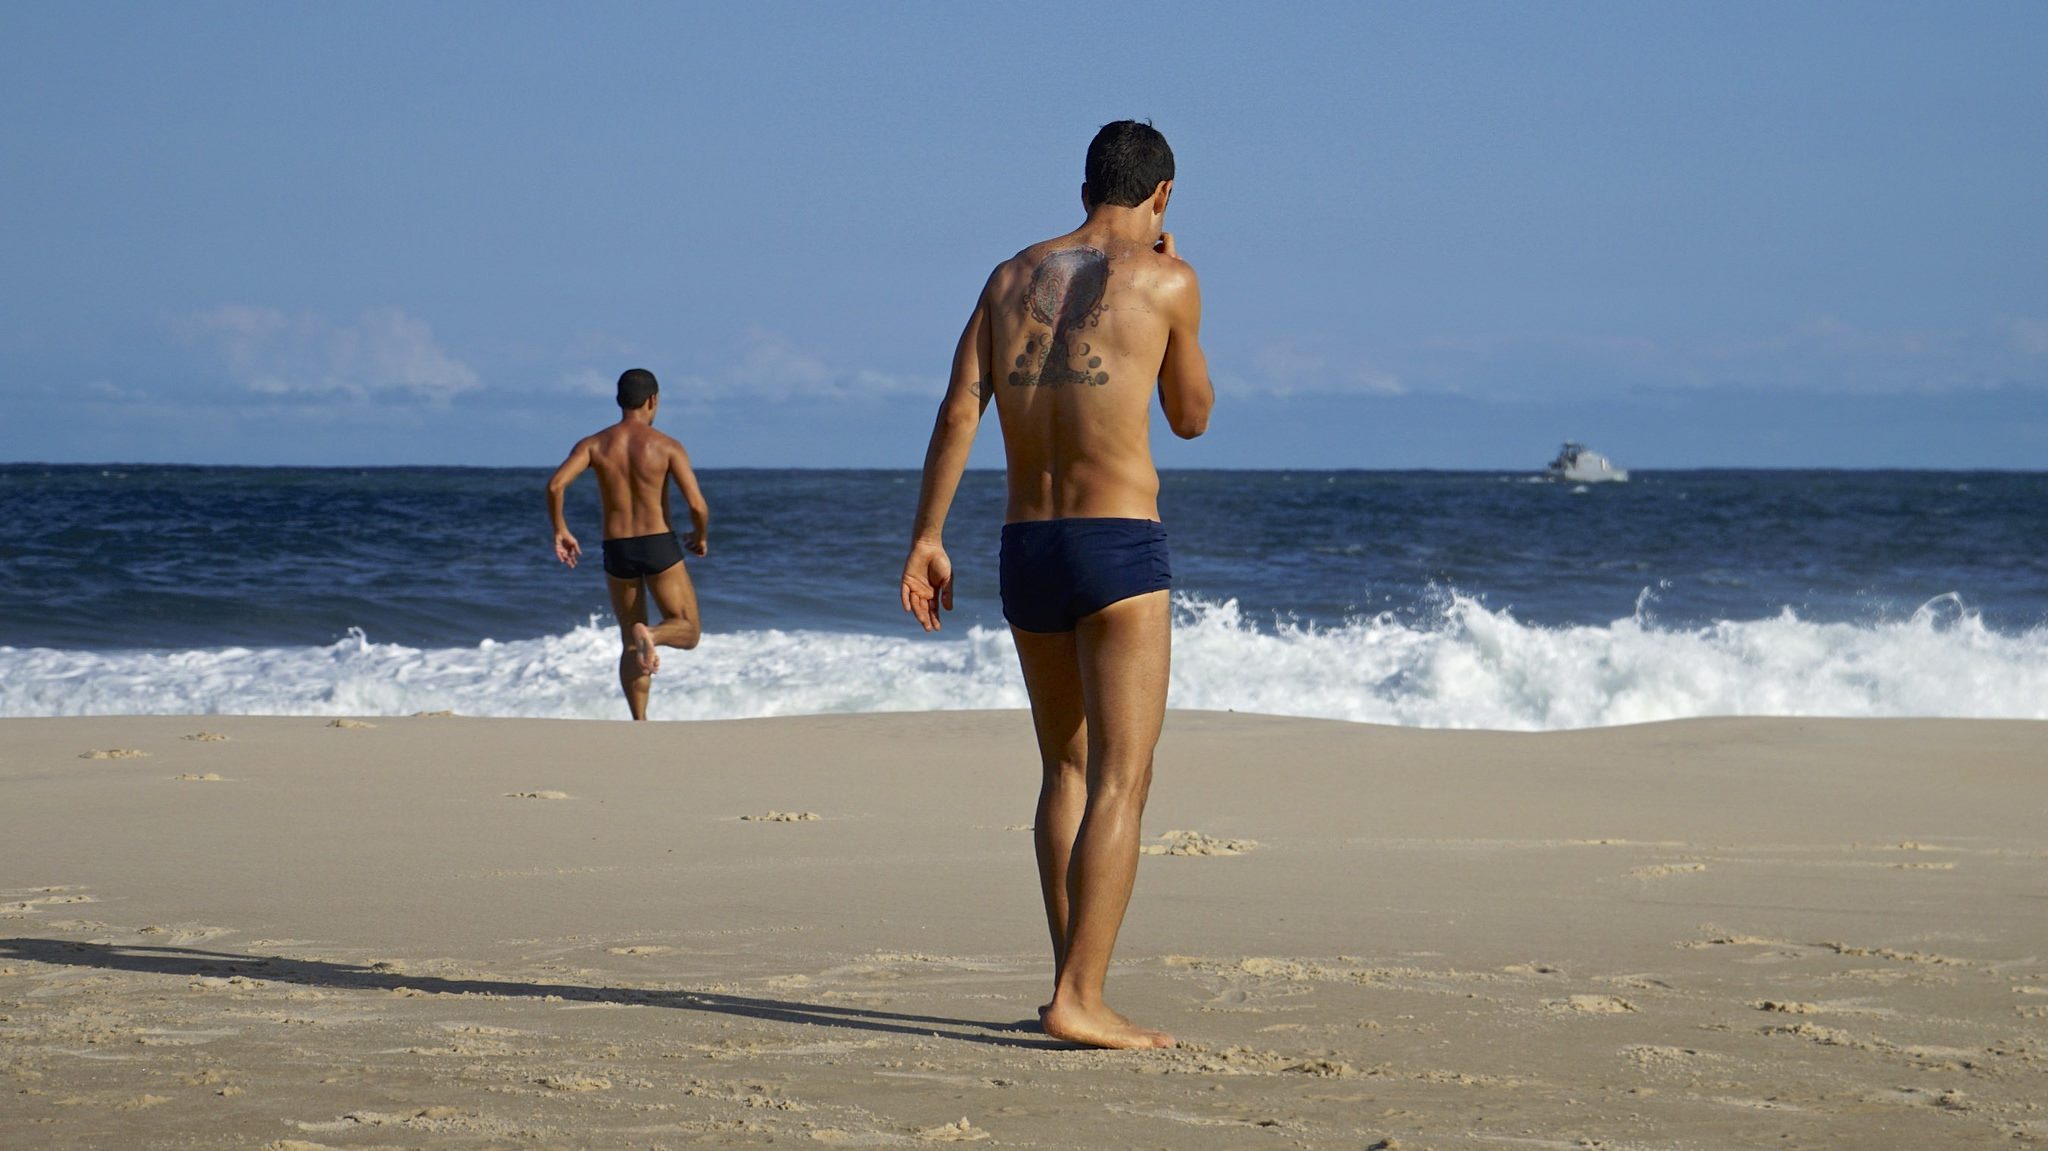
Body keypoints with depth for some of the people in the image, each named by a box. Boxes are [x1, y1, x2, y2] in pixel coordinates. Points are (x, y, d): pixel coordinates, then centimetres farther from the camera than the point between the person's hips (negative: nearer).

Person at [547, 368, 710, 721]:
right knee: (687, 631, 8)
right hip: (659, 546, -3)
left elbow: (556, 484, -14)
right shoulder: (667, 446, -5)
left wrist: (560, 530, 1)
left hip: (617, 550, 3)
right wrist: (701, 537, 9)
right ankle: (651, 634, -25)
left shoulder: (594, 445, 1)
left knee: (631, 645, 15)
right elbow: (697, 505, -12)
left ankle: (640, 724, 6)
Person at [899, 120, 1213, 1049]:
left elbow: (959, 409, 1)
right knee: (1121, 780, -6)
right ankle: (1079, 999, -15)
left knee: (1068, 769, 17)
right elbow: (1191, 417, 11)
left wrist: (926, 539, -1)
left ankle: (1072, 986, 17)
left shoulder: (1012, 277, 11)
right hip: (1120, 550, -6)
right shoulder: (1164, 281, -2)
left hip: (1026, 551, 6)